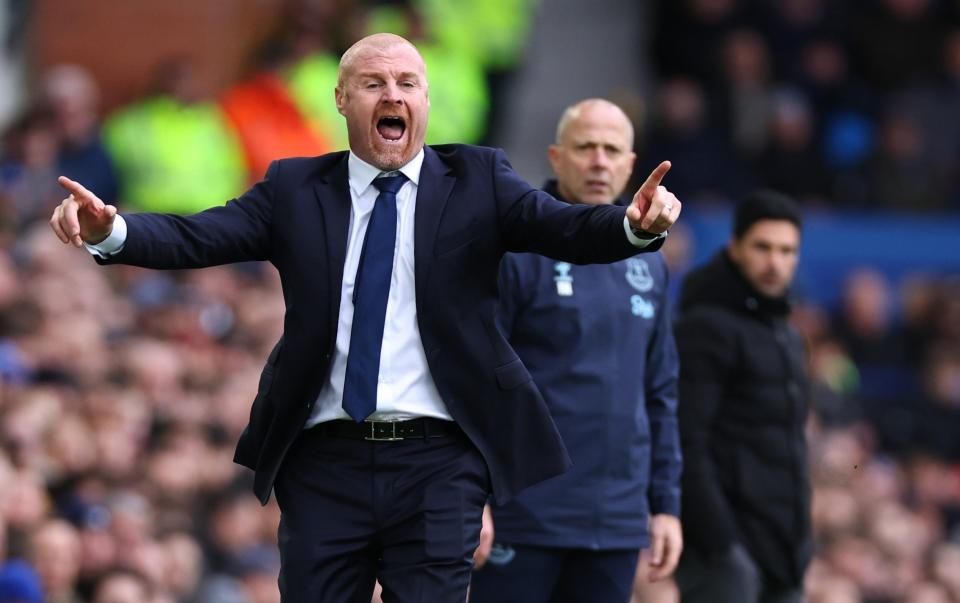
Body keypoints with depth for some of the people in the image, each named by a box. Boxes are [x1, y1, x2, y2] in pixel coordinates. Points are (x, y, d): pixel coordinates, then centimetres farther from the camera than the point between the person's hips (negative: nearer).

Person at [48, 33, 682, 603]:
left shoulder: (477, 180, 6)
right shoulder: (296, 190, 8)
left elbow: (564, 228, -7)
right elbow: (196, 238, -3)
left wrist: (636, 225, -29)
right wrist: (109, 231, -22)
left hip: (436, 463, -1)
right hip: (326, 461, 1)